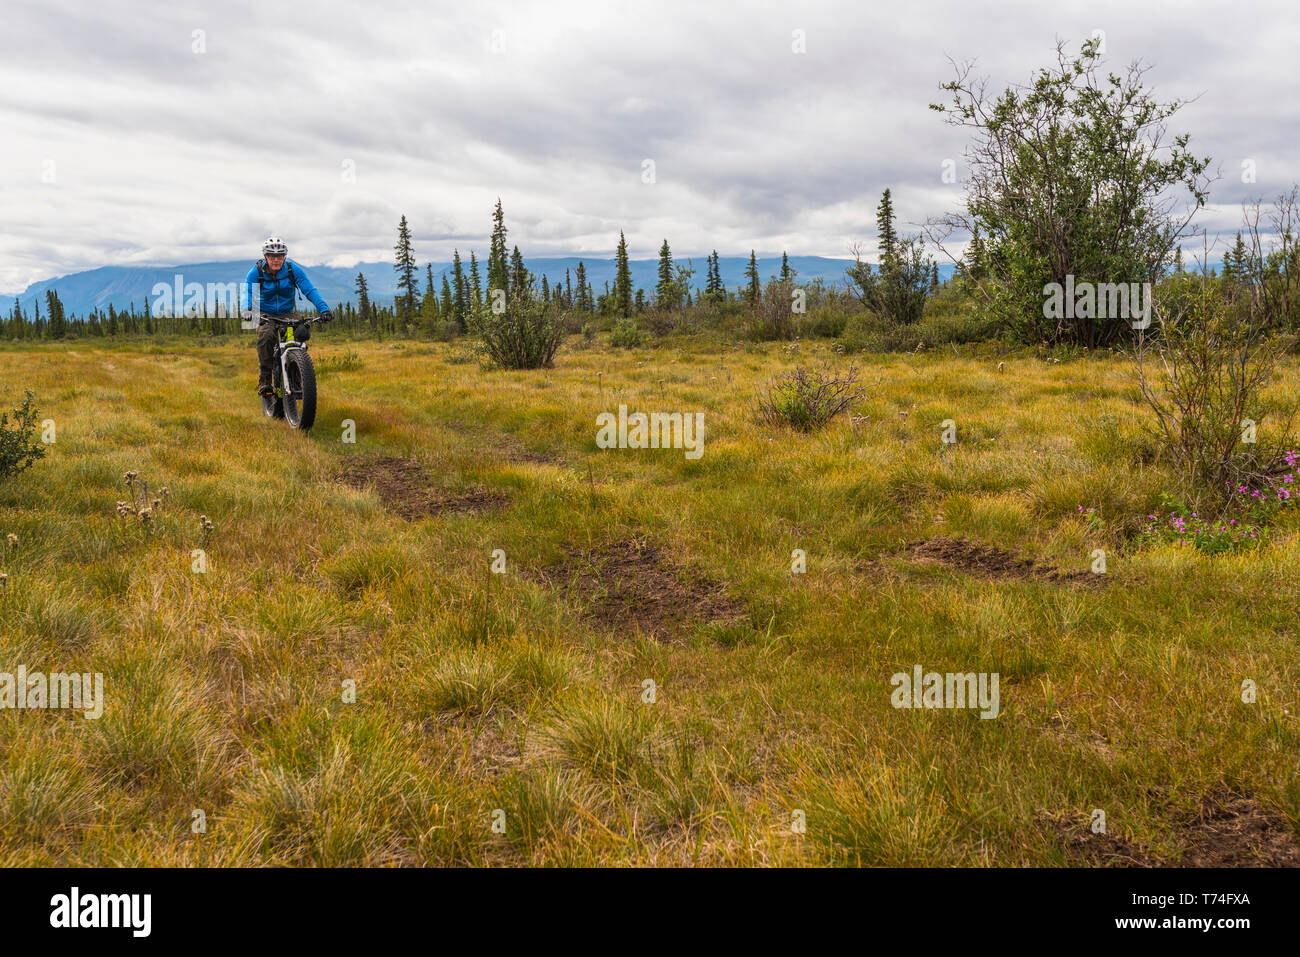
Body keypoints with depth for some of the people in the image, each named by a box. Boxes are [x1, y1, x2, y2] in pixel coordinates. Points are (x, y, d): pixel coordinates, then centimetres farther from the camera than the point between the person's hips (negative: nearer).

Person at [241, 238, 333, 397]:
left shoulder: (293, 269, -11)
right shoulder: (256, 272, -11)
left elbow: (310, 290, -19)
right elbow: (248, 293, -24)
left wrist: (324, 309, -36)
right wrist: (247, 310, -47)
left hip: (287, 314, 1)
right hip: (265, 315, -1)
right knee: (266, 336, -33)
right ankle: (265, 379, -25)